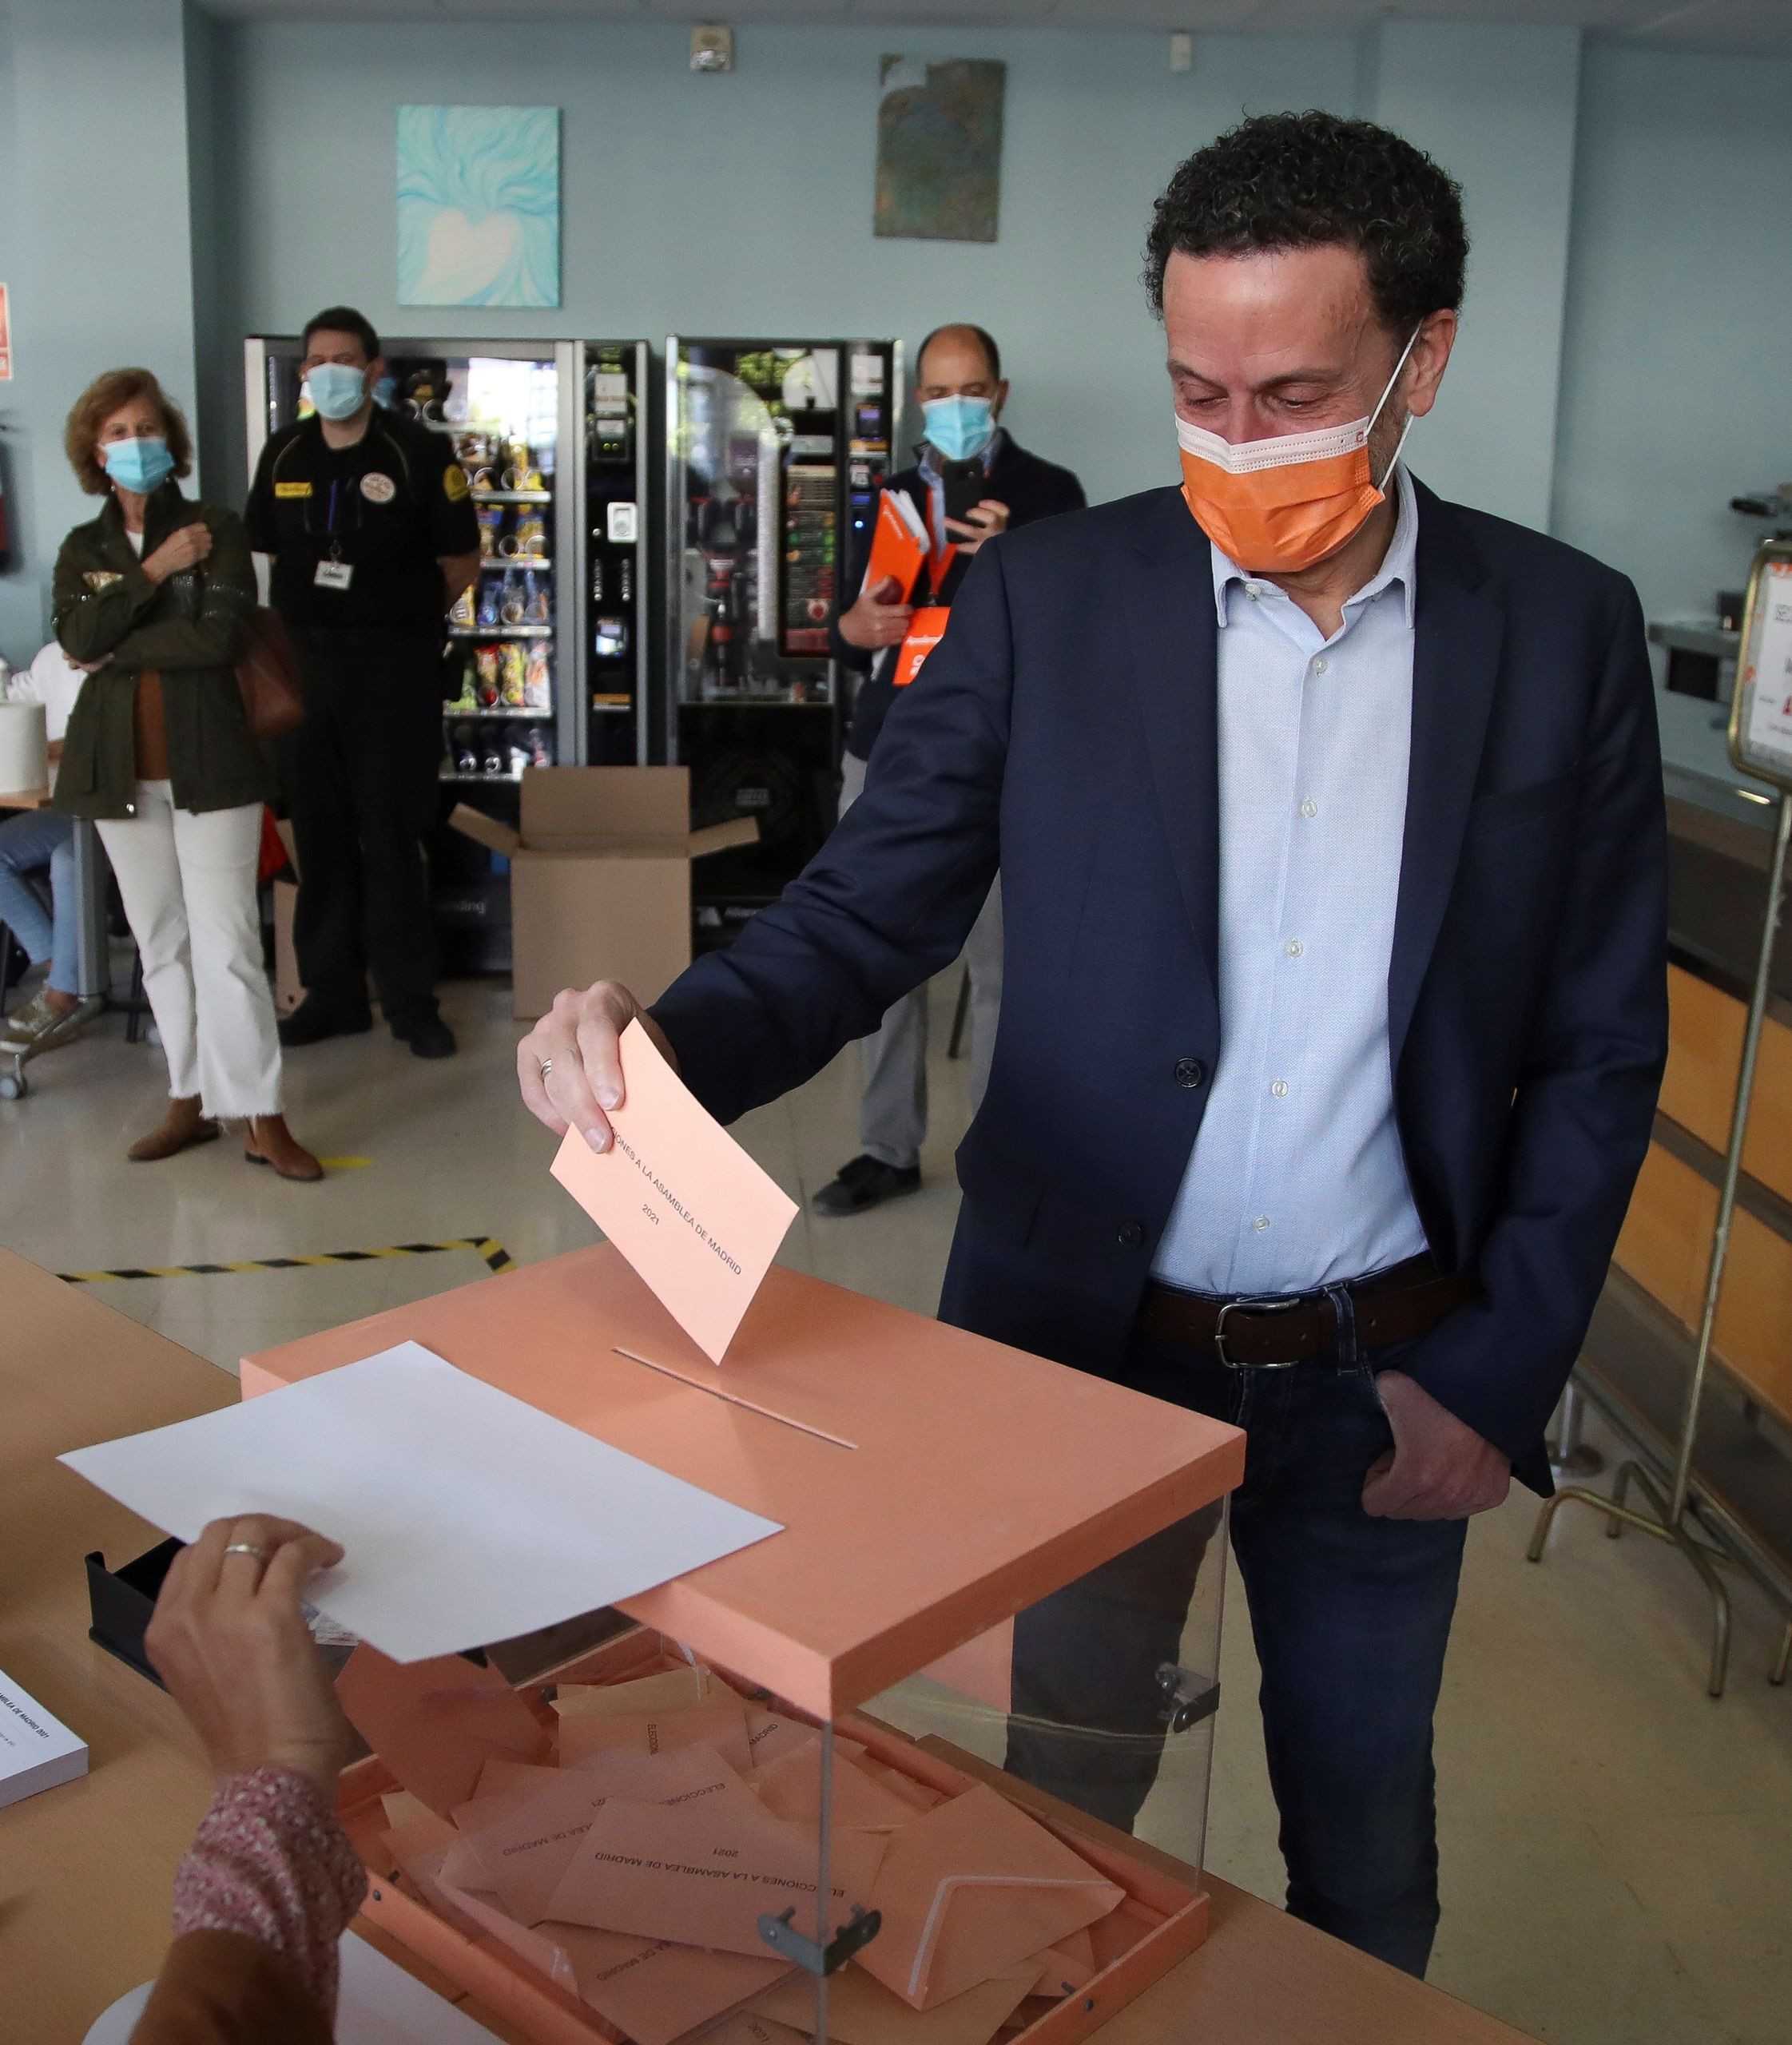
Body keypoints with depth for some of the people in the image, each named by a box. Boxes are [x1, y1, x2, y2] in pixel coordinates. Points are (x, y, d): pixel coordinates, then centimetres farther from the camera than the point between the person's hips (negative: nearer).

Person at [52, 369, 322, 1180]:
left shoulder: (216, 529, 1)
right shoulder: (83, 548, 12)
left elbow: (220, 633, -15)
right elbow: (77, 637, -7)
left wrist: (116, 651, -9)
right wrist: (154, 571, -12)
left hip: (208, 762, -4)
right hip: (120, 768, 4)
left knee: (228, 944, -8)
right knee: (160, 944, 10)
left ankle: (262, 1120, -4)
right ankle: (191, 1100, 19)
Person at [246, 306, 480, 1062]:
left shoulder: (420, 453, -5)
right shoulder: (283, 454, 8)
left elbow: (462, 562, 0)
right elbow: (264, 553, 17)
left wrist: (404, 611, -2)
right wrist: (304, 613, 6)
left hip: (393, 667, -4)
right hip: (303, 662, 4)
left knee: (391, 837, -1)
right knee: (319, 833, 9)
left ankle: (410, 1000, 8)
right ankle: (333, 992, 18)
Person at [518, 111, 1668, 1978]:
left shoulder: (1565, 632, -4)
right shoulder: (1049, 598, -6)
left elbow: (1597, 1050, 0)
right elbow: (860, 918, -6)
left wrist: (1497, 1375, -5)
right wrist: (659, 1039, -26)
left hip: (1382, 1376, 1)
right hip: (1082, 1335, 0)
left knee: (1363, 1828, 20)